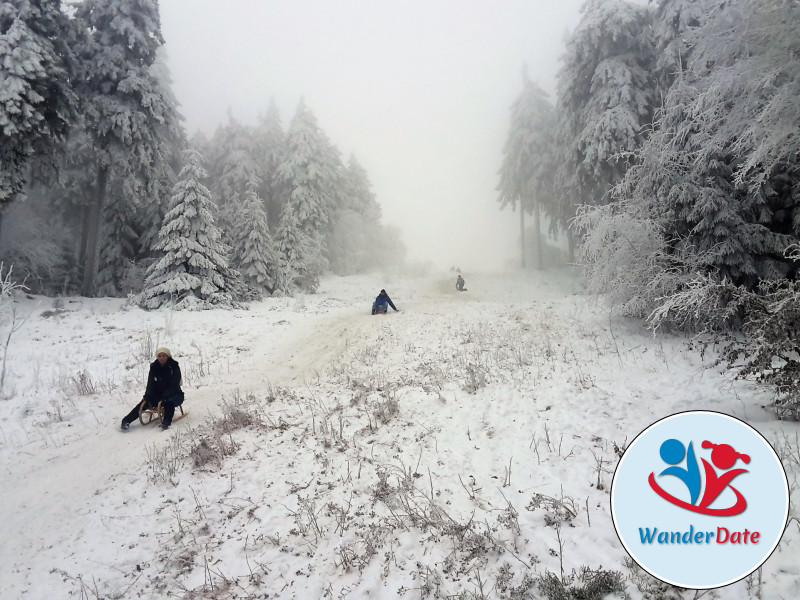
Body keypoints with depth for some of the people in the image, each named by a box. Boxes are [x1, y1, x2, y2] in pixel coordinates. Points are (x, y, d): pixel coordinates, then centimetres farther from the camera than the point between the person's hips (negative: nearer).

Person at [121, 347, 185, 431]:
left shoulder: (174, 367, -10)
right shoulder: (154, 367, 2)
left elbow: (174, 385, -17)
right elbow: (150, 384, -2)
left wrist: (164, 397, -30)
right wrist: (148, 395, -21)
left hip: (173, 394, -4)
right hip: (158, 395, 4)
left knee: (169, 401, -37)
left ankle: (166, 422, -49)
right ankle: (126, 420, -23)